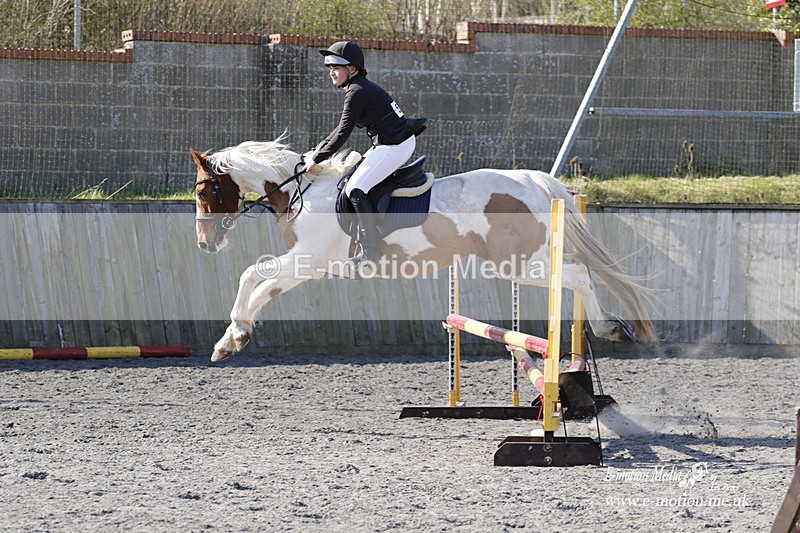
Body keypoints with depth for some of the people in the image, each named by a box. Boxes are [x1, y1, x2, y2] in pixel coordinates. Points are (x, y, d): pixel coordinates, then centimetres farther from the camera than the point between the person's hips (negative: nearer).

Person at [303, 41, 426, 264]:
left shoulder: (357, 93, -16)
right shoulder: (361, 88, 16)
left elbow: (343, 134, -16)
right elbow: (342, 128, 22)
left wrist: (316, 159, -8)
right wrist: (317, 150, 17)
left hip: (395, 147, -11)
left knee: (356, 189, -14)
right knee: (351, 177, 19)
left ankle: (371, 252, -16)